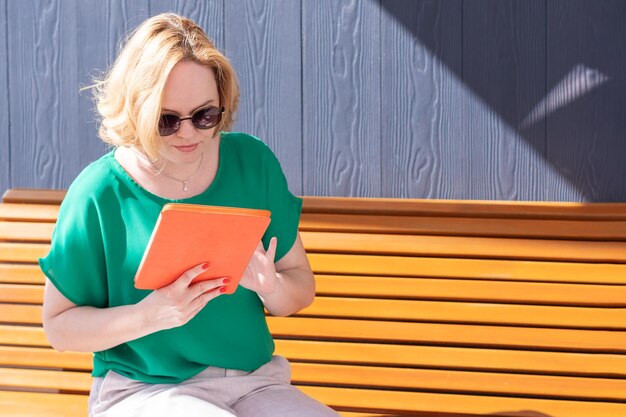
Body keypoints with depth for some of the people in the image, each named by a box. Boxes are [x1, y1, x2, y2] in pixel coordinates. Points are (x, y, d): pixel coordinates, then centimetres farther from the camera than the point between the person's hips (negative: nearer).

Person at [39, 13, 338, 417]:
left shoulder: (253, 162, 3)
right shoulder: (99, 193, -8)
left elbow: (303, 288, 10)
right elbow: (59, 326, -3)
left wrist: (270, 286, -14)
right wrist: (150, 316, -19)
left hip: (255, 382, 4)